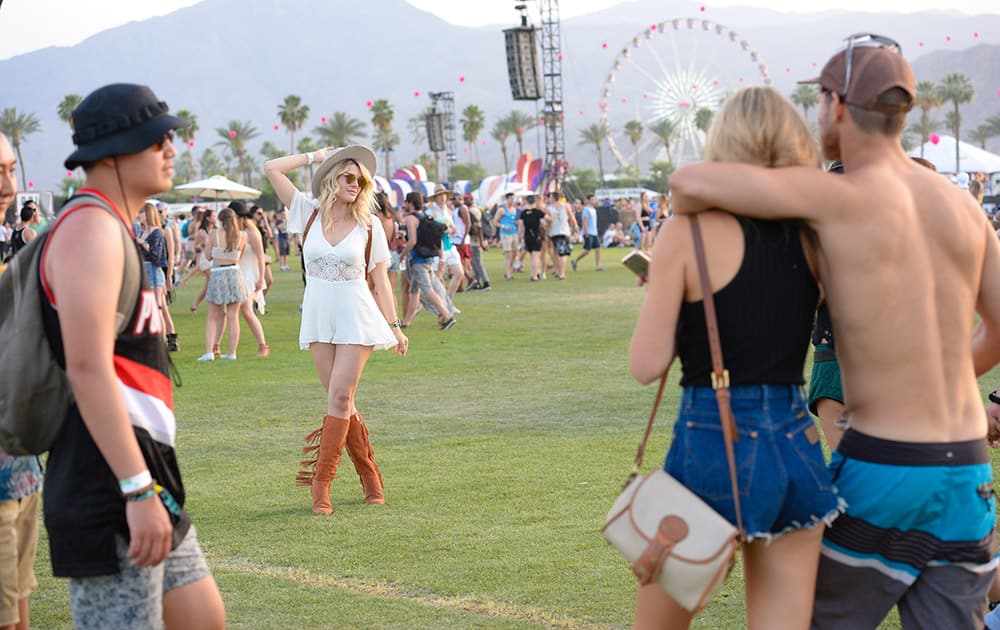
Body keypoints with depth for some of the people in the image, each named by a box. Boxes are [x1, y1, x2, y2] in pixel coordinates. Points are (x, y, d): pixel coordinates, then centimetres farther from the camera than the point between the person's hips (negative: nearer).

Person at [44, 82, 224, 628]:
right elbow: (87, 369, -23)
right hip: (109, 487, -10)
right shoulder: (90, 226, -14)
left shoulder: (114, 230, 19)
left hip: (143, 472, 10)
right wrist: (138, 490, -27)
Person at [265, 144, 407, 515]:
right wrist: (315, 157, 5)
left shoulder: (369, 225, 1)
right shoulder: (309, 213, 3)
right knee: (342, 403, 4)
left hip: (356, 320, -2)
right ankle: (370, 478, 15)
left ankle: (321, 483, -6)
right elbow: (272, 169, -1)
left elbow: (380, 279, 4)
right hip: (318, 318, 2)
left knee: (340, 398, -9)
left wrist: (394, 326, 1)